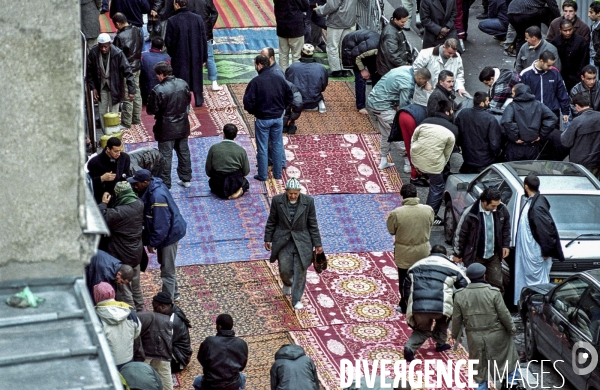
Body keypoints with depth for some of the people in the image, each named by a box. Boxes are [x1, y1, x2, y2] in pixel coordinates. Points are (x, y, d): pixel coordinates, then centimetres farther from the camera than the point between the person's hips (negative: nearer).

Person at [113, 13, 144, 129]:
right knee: (136, 92, 17)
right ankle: (137, 119, 28)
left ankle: (126, 122, 11)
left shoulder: (120, 37, -24)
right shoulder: (137, 30, -2)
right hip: (137, 67, 8)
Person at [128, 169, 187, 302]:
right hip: (169, 231, 10)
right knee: (166, 266, 25)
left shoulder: (157, 197, -33)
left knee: (167, 271, 1)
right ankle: (174, 294, 41)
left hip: (169, 234, -10)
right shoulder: (152, 187, -3)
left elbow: (161, 225, -29)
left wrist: (152, 242, -19)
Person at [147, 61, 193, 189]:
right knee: (184, 152, 19)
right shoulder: (183, 84, -5)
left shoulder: (158, 90, -24)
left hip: (166, 129, -6)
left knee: (165, 156, 4)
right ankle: (186, 179, 30)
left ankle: (165, 185, 10)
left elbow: (151, 110, -17)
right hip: (183, 126, 6)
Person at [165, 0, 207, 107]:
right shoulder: (198, 19, -7)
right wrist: (204, 57, 7)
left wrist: (171, 53, 11)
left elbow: (168, 42, -10)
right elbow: (204, 40, -2)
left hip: (180, 58, -3)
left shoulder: (172, 21, -16)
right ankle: (199, 101, 29)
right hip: (196, 57, 3)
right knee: (196, 77, 20)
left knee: (182, 79, 10)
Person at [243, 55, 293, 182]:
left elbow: (248, 102, -18)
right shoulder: (279, 79, -2)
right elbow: (290, 97, 6)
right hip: (278, 118, 4)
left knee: (262, 148, 6)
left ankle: (262, 175, 14)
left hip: (262, 119, -4)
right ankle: (277, 173, 24)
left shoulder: (255, 82, -17)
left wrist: (252, 112, 2)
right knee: (277, 145, 16)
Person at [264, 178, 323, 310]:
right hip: (283, 240, 1)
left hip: (301, 241, -1)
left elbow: (313, 224, -4)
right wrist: (268, 239, 4)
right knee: (285, 269, 2)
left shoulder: (308, 201, -11)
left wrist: (317, 244, -2)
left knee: (300, 270, 0)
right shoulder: (277, 200, -10)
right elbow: (271, 221, 1)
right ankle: (287, 283, 39)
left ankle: (297, 300, 13)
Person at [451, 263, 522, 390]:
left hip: (475, 339, 2)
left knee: (480, 368, 16)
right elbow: (504, 314, -10)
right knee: (510, 360, 19)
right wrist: (512, 328, 6)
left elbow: (456, 319, 0)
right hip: (496, 336, -2)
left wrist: (456, 335, 15)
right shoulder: (493, 292, -14)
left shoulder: (460, 295, -6)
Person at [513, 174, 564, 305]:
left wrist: (546, 251, -19)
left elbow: (548, 229, -24)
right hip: (526, 251, 10)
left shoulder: (538, 206, -23)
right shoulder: (530, 202, 8)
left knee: (537, 280, -3)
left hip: (536, 253, -10)